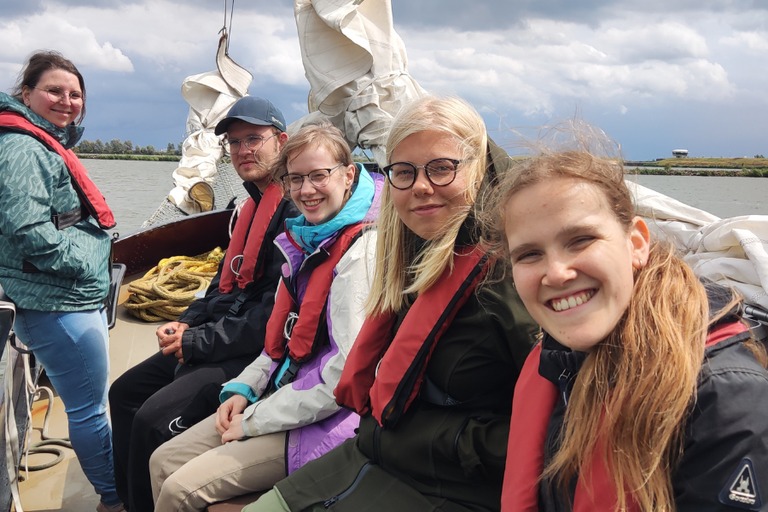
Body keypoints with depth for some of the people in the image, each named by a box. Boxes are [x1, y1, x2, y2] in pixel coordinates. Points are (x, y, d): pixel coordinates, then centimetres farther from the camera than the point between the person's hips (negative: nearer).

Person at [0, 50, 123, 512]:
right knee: (91, 408, 1)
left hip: (79, 299, 11)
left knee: (89, 403, 19)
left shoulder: (51, 145, 18)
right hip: (58, 307, -11)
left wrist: (97, 271, 16)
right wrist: (85, 261, -15)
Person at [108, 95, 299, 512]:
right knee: (126, 393, 13)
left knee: (154, 418, -20)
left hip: (258, 352, -10)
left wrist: (198, 341, -17)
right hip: (219, 335, 10)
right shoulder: (252, 203, 15)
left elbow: (278, 311, -23)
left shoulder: (296, 210, -18)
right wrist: (188, 323, 3)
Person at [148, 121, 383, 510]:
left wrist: (253, 421, -14)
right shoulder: (305, 240, 8)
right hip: (283, 395, 8)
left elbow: (346, 375, -23)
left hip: (327, 421, -8)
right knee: (164, 462, 6)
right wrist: (243, 390, 4)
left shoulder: (362, 249, -20)